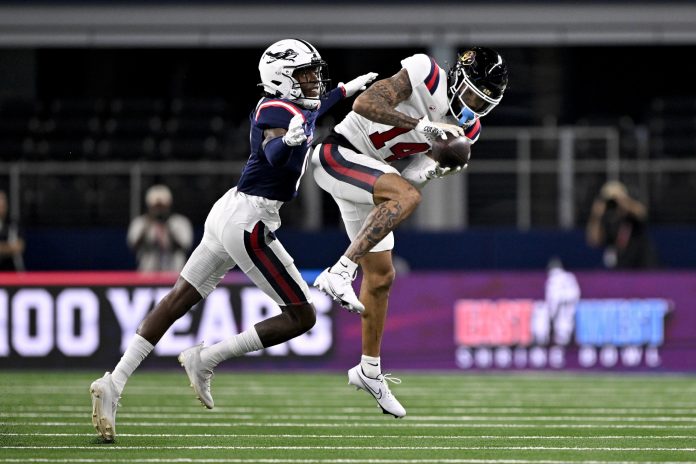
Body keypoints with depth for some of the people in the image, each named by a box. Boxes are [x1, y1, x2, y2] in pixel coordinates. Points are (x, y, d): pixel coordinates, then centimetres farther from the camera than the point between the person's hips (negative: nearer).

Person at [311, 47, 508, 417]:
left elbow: (408, 174, 2)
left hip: (369, 175, 9)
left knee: (380, 277, 12)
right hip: (339, 155, -9)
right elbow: (365, 104, -28)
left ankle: (369, 370, 26)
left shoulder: (465, 128, 3)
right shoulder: (425, 75, -19)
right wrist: (419, 124, -33)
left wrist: (434, 170, -20)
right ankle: (338, 273, -34)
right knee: (406, 197, -33)